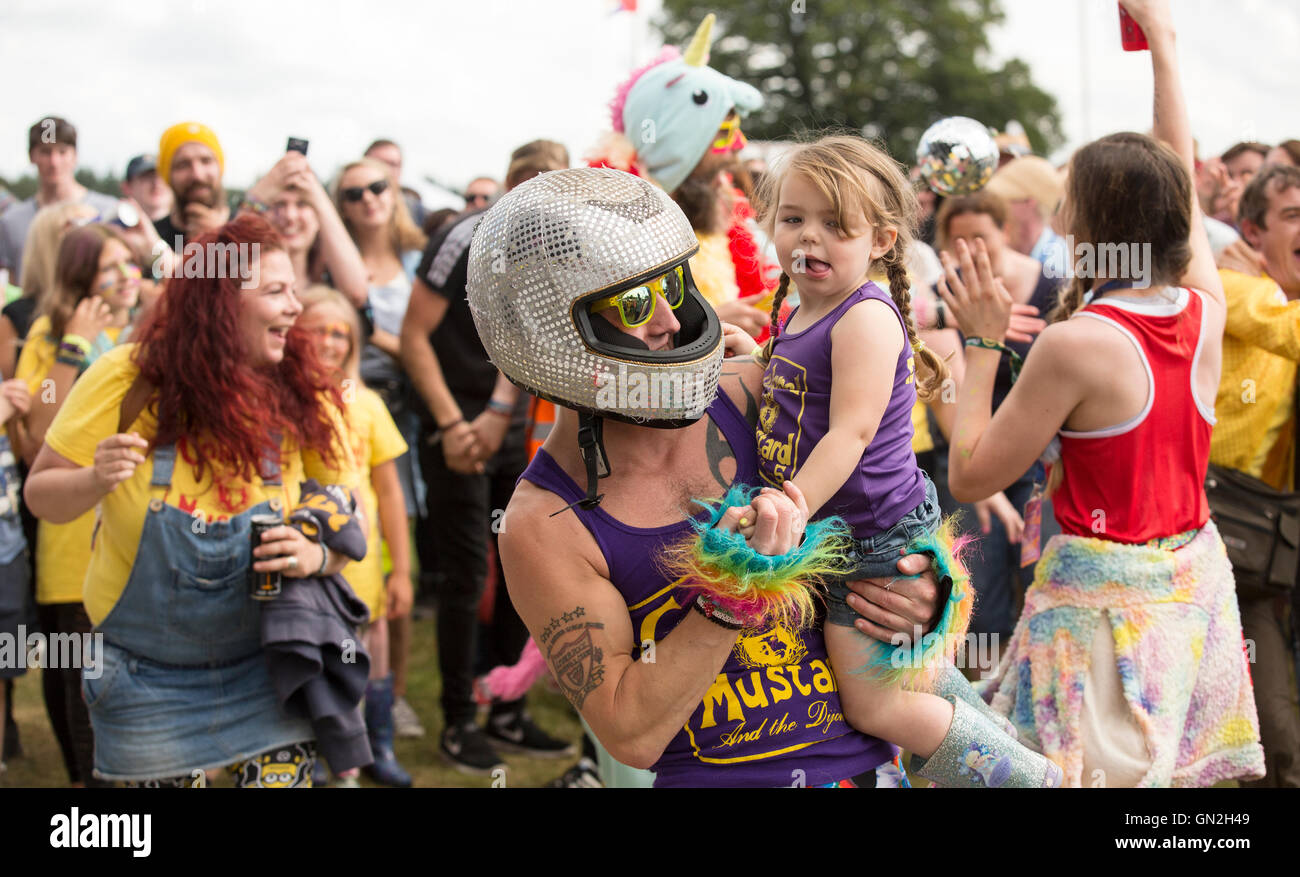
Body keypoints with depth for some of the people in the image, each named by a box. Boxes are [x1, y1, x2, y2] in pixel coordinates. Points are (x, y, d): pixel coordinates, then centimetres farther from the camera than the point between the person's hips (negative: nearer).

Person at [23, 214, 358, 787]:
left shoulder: (302, 396, -11)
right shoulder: (127, 379, -15)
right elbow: (41, 495, -6)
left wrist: (319, 556, -22)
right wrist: (96, 481, -27)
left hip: (264, 660, 1)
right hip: (149, 670, 0)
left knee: (282, 775, -5)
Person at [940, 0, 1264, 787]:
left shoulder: (1076, 344, -20)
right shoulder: (1207, 310, -3)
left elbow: (969, 477, -13)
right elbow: (1180, 182, 15)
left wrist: (983, 344, -5)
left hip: (1101, 589, -6)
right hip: (1194, 579, 6)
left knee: (1100, 768, 4)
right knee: (1179, 768, 17)